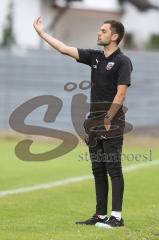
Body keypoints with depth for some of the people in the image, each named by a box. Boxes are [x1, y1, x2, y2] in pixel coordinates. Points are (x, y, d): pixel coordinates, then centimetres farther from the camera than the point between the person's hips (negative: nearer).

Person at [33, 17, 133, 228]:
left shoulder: (122, 61, -9)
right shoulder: (95, 57, 12)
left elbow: (121, 95, -16)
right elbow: (65, 49, 12)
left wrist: (107, 121, -17)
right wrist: (42, 33, 10)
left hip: (112, 124, -8)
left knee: (113, 169, -7)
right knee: (98, 170, 9)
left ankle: (117, 217, -5)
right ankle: (100, 215, 13)